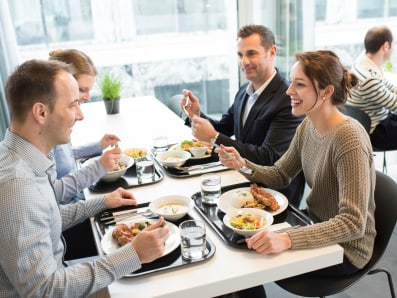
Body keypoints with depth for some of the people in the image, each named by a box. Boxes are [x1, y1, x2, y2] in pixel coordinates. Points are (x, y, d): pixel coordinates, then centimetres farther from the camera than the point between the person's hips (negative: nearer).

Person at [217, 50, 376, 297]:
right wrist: (244, 165, -13)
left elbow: (353, 223, -31)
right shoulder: (307, 126, -4)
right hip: (316, 225, 7)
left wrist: (287, 240, -42)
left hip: (345, 248, -7)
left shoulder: (349, 139, -28)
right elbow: (279, 176, 6)